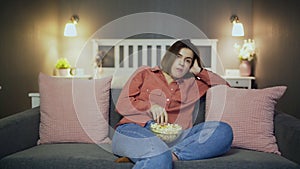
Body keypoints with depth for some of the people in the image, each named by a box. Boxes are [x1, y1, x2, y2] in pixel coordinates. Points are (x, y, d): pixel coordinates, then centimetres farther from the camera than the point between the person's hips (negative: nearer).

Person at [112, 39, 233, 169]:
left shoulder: (191, 84, 30)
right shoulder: (145, 73, 22)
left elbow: (224, 85, 36)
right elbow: (121, 104, 13)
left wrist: (199, 71, 26)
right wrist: (150, 106, -4)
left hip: (171, 137, 4)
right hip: (134, 129, -4)